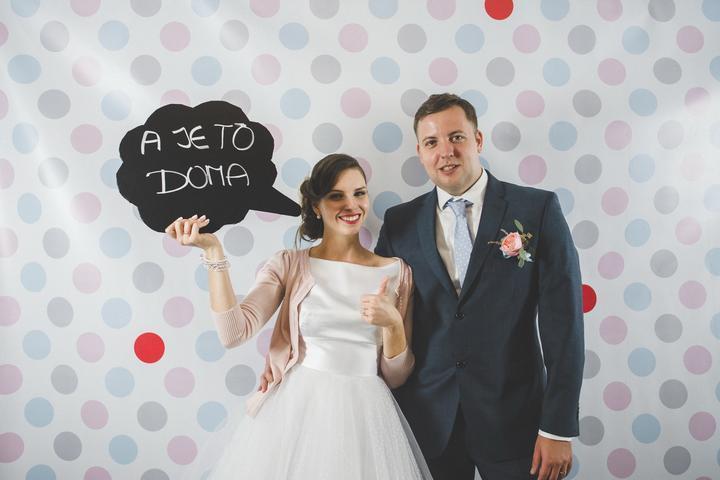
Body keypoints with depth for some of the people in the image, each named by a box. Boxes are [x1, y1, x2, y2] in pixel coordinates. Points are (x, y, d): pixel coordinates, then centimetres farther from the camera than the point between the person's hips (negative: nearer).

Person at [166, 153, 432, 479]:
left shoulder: (397, 272, 2)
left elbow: (396, 376, 4)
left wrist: (392, 324, -15)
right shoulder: (289, 265, 0)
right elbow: (234, 333, -12)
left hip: (364, 416, 1)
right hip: (295, 410, 0)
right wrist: (213, 251, -16)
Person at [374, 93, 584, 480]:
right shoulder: (400, 222, 3)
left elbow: (562, 322, -7)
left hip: (513, 417, -2)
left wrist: (559, 429, -9)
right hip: (427, 419, 2)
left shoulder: (538, 209, -5)